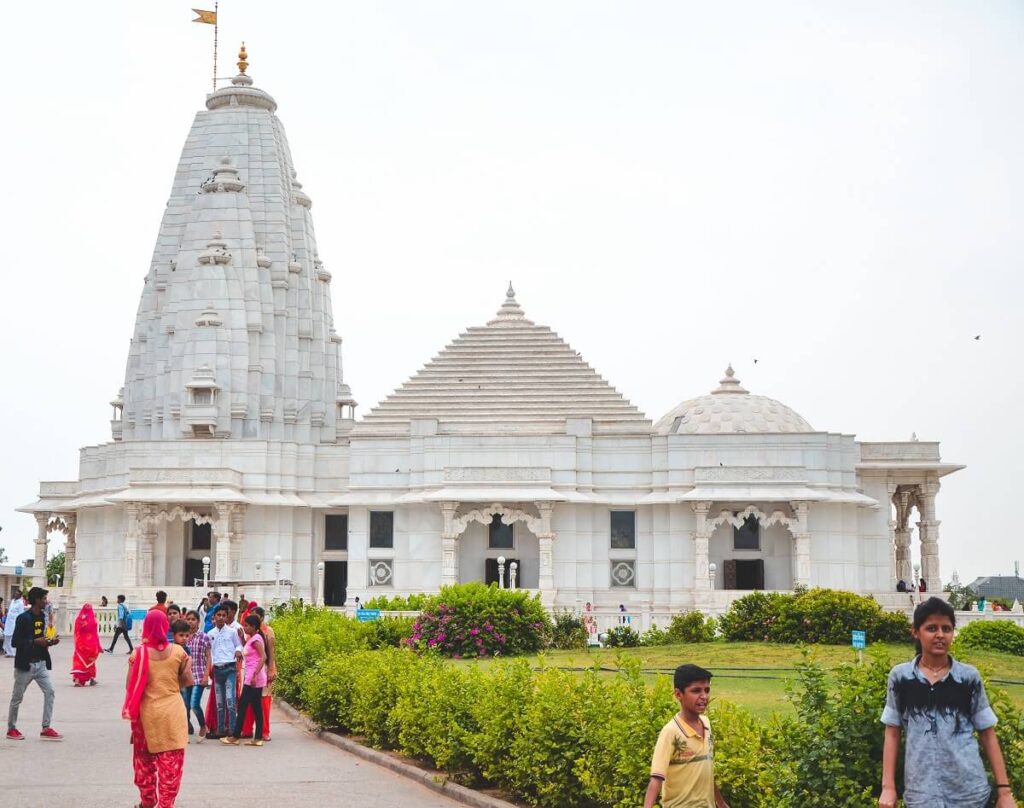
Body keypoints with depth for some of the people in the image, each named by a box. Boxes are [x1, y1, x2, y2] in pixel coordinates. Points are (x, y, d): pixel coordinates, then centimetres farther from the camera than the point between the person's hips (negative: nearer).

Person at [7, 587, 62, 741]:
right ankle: (11, 729, 20)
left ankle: (46, 728, 0)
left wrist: (50, 641, -1)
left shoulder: (42, 617, 9)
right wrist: (36, 641, -23)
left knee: (49, 692, -4)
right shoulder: (24, 618, -15)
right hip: (25, 664, -7)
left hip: (40, 663, 7)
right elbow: (15, 642, -17)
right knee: (17, 697, 6)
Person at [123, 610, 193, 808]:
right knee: (171, 762, 5)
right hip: (172, 712, 0)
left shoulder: (139, 653, -8)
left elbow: (130, 686, -6)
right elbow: (188, 681, 1)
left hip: (147, 713, 0)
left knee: (145, 758, 18)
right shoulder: (178, 651, -5)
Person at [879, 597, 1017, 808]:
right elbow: (892, 733, 6)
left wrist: (1004, 790, 2)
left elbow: (988, 734, 6)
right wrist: (888, 787, 1)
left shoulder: (969, 677, 2)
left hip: (969, 791, 0)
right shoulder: (900, 677, 2)